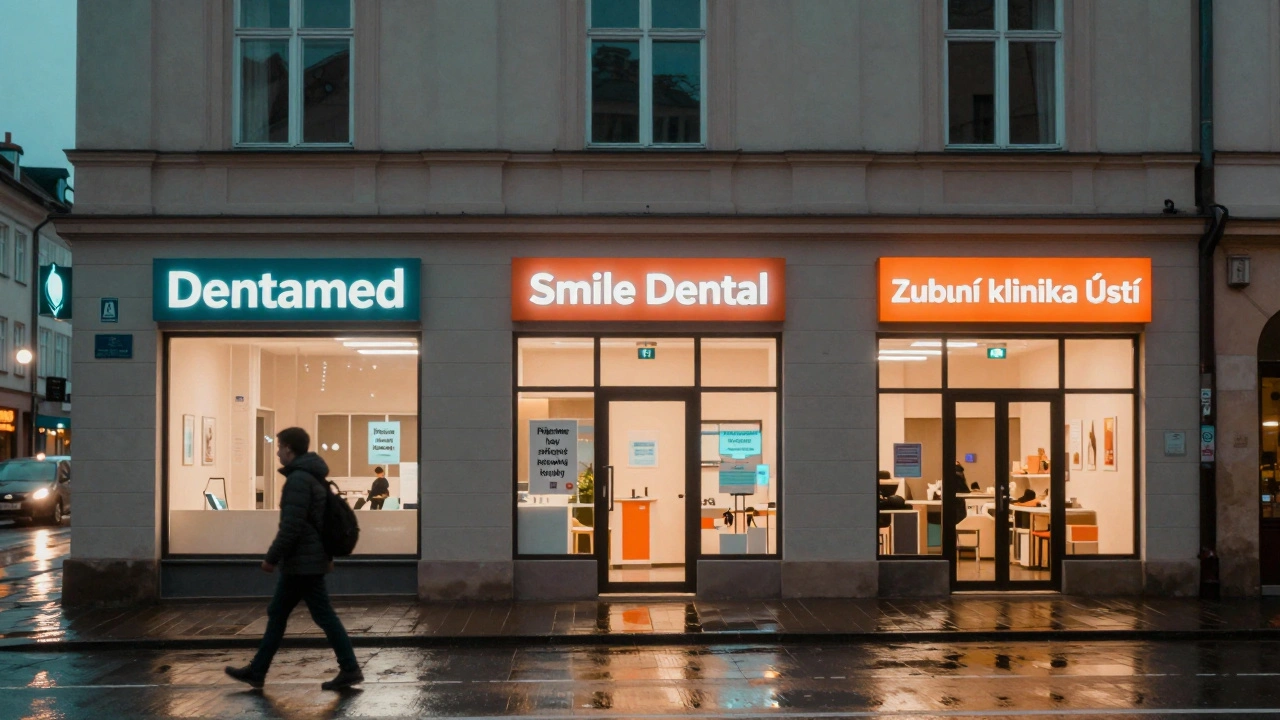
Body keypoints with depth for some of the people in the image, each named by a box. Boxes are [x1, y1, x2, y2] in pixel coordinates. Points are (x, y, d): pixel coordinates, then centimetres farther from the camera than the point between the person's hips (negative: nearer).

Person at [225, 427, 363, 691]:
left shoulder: (298, 479, -17)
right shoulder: (314, 476, 14)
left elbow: (291, 526, -22)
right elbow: (323, 519, 18)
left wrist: (271, 557, -15)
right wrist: (328, 554, 22)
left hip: (302, 562, -10)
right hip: (304, 562, 10)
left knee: (324, 615, -4)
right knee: (277, 614, 14)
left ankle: (349, 669, 1)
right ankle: (257, 670, 19)